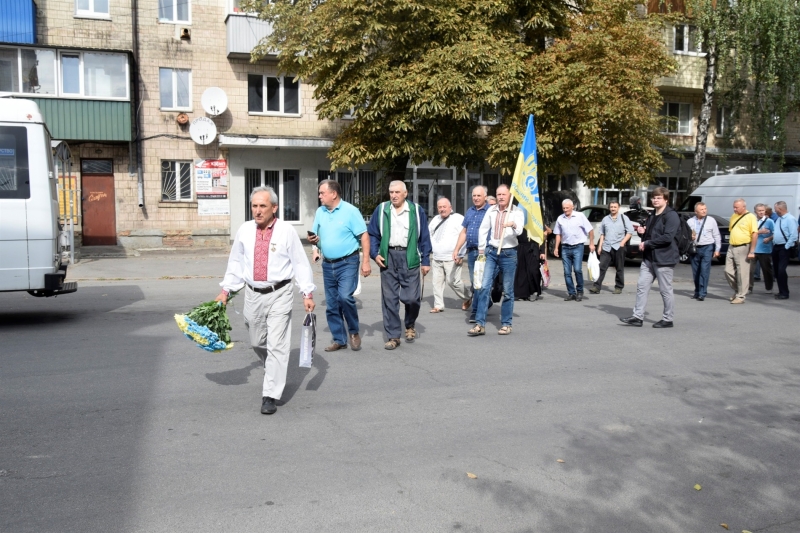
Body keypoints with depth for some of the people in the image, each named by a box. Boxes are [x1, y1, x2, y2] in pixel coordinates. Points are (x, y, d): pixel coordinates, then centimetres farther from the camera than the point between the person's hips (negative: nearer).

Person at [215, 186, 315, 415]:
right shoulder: (245, 230, 2)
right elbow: (236, 263, 11)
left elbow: (300, 263, -5)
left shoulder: (286, 230, -8)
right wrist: (226, 290, 10)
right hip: (253, 294, 4)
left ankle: (270, 395, 2)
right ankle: (274, 376, 45)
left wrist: (308, 293, -8)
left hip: (279, 295, -4)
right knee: (257, 343, 17)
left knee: (276, 345, -6)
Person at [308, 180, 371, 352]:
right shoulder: (320, 212, 7)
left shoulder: (350, 211, -9)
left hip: (347, 263, -6)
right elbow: (315, 236, 16)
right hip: (327, 265, 6)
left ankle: (354, 331, 3)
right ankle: (339, 340, 19)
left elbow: (364, 236, -10)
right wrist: (312, 240, -9)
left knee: (345, 297, -21)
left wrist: (366, 261, -17)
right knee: (331, 305, 7)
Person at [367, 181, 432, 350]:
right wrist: (375, 254, -4)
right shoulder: (381, 209, 7)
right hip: (387, 258, 1)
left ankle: (410, 325, 28)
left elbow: (424, 237, 5)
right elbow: (372, 234, 9)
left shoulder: (416, 210, 4)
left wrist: (425, 261, 1)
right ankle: (393, 336, 13)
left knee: (411, 297, -3)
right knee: (389, 299, 3)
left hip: (409, 258, -1)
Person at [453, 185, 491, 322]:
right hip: (471, 251, 7)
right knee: (474, 282, 13)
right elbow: (464, 232, 20)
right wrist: (456, 249, 15)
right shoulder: (470, 211, 17)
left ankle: (475, 311, -5)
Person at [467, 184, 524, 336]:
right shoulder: (491, 210, 7)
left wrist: (513, 225, -43)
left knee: (507, 291, 5)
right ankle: (480, 324, -5)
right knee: (484, 287, -6)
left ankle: (506, 324, 16)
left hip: (509, 254, -3)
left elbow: (519, 231, -21)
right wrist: (481, 249, 13)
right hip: (492, 252, 3)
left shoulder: (517, 212, -4)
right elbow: (483, 229, 15)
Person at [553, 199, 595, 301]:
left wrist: (591, 243, -5)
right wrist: (556, 248, 9)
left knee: (577, 269, -11)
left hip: (577, 247, -4)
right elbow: (558, 234, 14)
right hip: (565, 248, 4)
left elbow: (590, 230, 0)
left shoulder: (580, 216, -2)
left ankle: (579, 291, 7)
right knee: (567, 272, 3)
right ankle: (571, 293, 11)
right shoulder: (560, 218, 8)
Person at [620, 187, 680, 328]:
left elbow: (667, 237, -21)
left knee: (665, 290, 2)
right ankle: (638, 317, 6)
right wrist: (642, 232, 5)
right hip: (649, 257, 9)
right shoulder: (652, 216, 18)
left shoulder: (671, 216, -10)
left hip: (664, 259, -8)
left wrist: (647, 243, -15)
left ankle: (668, 319, 13)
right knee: (641, 286, 4)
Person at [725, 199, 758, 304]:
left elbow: (755, 234, -12)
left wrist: (752, 251, -16)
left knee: (742, 273, -1)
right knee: (728, 271, 7)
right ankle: (737, 290, 25)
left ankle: (741, 296, 6)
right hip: (731, 247, 7)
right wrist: (731, 245, 13)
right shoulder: (733, 216, 13)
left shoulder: (750, 217, -8)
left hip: (743, 248, -7)